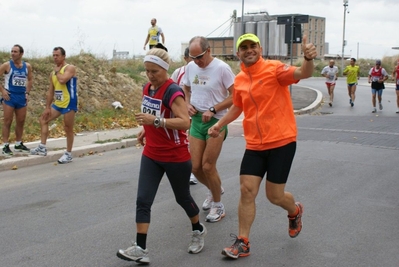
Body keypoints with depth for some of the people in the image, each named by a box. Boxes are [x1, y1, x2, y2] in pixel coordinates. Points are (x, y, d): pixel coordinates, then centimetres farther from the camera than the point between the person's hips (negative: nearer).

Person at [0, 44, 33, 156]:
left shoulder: (27, 66, 3)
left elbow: (30, 79, 18)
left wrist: (27, 93, 10)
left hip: (21, 97, 5)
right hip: (9, 96, -5)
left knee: (21, 121, 11)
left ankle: (18, 144, 25)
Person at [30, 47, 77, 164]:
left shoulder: (70, 68, -10)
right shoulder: (53, 73, 13)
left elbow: (62, 80, -29)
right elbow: (50, 91, 14)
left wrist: (57, 71, -10)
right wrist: (47, 107, 11)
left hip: (69, 104, -8)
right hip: (57, 103, 8)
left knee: (68, 128, -1)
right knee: (43, 120, 9)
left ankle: (68, 154, 10)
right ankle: (42, 147, 14)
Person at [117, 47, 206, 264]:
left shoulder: (173, 91, -19)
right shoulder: (147, 88, 5)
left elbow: (185, 122, -29)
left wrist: (155, 121, -37)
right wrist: (145, 130, 8)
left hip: (176, 157, -7)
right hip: (151, 155, 7)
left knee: (182, 198, 13)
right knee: (143, 200, -5)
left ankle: (198, 231, 39)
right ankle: (140, 249, -4)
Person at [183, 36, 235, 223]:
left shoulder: (222, 68, -14)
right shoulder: (190, 67, 4)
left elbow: (235, 96, -14)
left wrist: (213, 110, -20)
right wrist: (188, 104, -1)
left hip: (216, 122, -5)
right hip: (196, 120, 6)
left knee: (207, 166, -5)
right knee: (195, 167, 4)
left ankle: (218, 206, 17)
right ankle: (214, 190, 36)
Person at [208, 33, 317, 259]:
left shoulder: (274, 68, -11)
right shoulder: (239, 80, 6)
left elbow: (303, 74, -29)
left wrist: (308, 59, -49)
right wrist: (219, 125, 15)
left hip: (281, 142, -5)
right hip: (254, 145, 5)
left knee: (274, 196, 4)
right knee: (247, 190, -1)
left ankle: (295, 211, 39)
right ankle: (243, 243, 11)